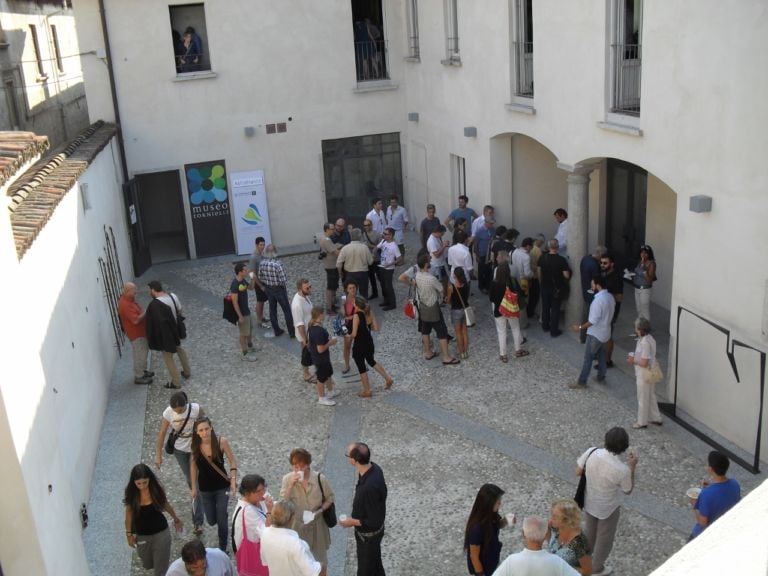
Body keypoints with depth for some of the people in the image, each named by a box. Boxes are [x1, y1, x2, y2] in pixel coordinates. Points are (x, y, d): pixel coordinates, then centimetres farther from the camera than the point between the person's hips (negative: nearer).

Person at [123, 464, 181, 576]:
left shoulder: (156, 490, -17)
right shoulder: (131, 494, -17)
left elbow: (166, 506, 0)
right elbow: (129, 514, -3)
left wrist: (176, 520, 14)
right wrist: (129, 533, 3)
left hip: (161, 533, -1)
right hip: (141, 536, 2)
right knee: (148, 565, 23)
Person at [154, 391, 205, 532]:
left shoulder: (196, 409, -25)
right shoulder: (168, 413, -20)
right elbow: (161, 434, -10)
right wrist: (158, 455, -7)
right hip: (179, 449, 2)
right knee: (189, 480, 16)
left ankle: (198, 522, 3)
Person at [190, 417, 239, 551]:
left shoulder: (221, 442, -21)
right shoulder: (195, 446, -16)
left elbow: (233, 461, -10)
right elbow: (193, 466, 0)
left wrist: (233, 480, -20)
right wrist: (194, 487, 4)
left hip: (222, 487, -2)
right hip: (205, 488, 2)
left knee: (222, 520, 1)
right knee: (211, 521, 14)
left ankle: (222, 549, 21)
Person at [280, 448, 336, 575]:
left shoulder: (320, 478, -19)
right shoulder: (287, 479, -15)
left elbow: (330, 498, -5)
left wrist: (320, 510, -20)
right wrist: (291, 485, -30)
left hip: (317, 525, -1)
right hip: (296, 525, 1)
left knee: (320, 560, 18)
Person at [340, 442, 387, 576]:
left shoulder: (370, 487, -40)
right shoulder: (373, 468, -13)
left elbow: (376, 521, -29)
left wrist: (353, 522, -18)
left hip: (368, 535, -8)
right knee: (375, 565, 28)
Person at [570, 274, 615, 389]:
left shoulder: (598, 300, -29)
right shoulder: (610, 297, 0)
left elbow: (593, 321, -27)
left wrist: (580, 327, -18)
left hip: (595, 333, -9)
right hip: (605, 332, 9)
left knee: (588, 357, 1)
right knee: (601, 354, 23)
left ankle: (581, 382, 9)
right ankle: (601, 377, 35)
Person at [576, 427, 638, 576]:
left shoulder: (591, 452, -25)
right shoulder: (622, 470, -34)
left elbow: (578, 472, -9)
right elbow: (628, 490, -13)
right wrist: (632, 467, -9)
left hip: (589, 502, 4)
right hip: (609, 508, -4)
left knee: (589, 532, 31)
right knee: (604, 538, 24)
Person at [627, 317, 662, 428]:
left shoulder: (645, 343, -30)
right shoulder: (649, 338, 1)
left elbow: (644, 363, -29)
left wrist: (633, 361, -14)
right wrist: (634, 358, 7)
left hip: (644, 374, -9)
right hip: (650, 373, 9)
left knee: (643, 399, 7)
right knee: (651, 396, 23)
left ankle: (642, 422, 22)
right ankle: (655, 418, 36)